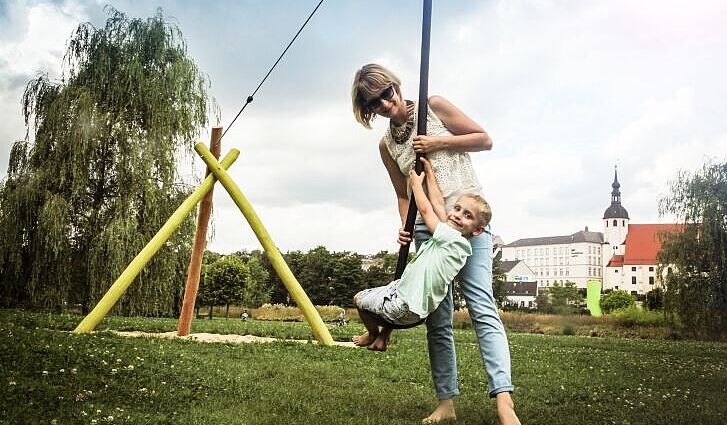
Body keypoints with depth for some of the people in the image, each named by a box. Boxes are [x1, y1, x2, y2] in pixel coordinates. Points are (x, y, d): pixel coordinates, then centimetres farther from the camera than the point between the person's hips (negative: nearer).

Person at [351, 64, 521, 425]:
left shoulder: (434, 107, 1)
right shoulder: (386, 145, 12)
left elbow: (484, 139, 2)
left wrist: (436, 142, -9)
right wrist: (406, 227, -3)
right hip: (427, 227, 4)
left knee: (481, 306, -16)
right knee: (437, 319, 2)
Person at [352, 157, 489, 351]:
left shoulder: (453, 238, -20)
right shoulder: (449, 236, 3)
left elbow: (426, 210, -13)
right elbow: (438, 204, 9)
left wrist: (416, 184, 3)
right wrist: (429, 172, 13)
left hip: (406, 308, -9)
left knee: (359, 298, 13)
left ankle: (373, 334, 39)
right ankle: (383, 338, 33)